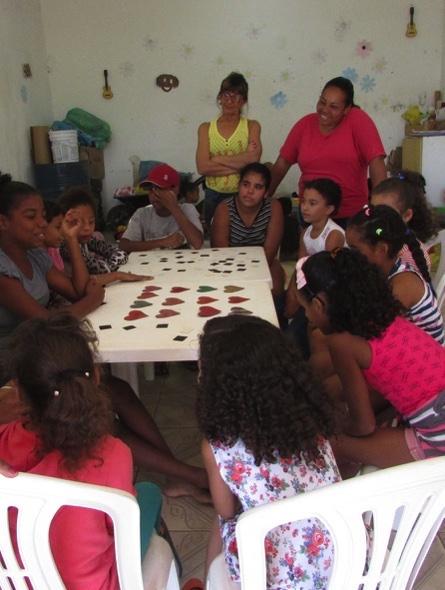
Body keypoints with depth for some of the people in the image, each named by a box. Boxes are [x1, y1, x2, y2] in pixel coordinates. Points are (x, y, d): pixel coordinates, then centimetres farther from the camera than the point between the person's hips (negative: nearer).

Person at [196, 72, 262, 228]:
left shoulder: (252, 126, 2)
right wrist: (241, 163, -13)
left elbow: (253, 160, -15)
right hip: (214, 196, 2)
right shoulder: (205, 128, 5)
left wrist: (218, 159, -11)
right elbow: (202, 167, -9)